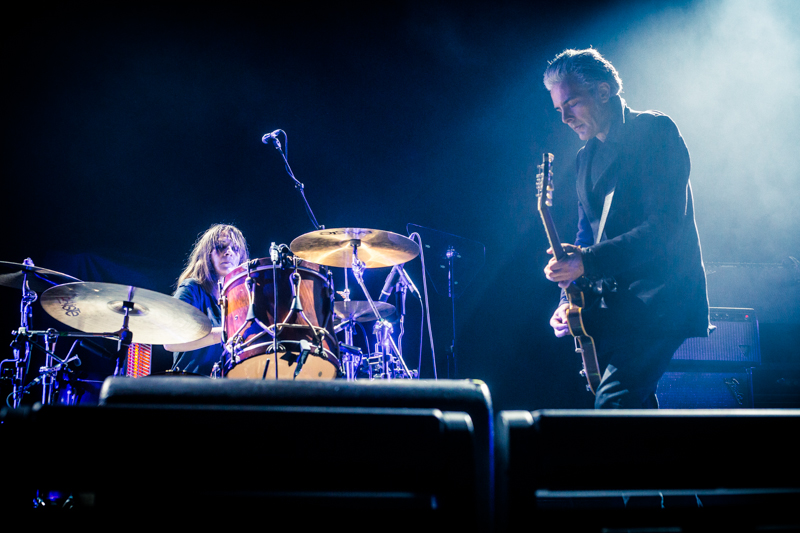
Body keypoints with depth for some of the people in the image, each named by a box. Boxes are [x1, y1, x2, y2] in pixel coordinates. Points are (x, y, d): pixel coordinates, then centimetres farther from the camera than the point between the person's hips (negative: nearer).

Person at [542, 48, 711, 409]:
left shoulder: (655, 132, -6)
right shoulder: (586, 157, 17)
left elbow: (665, 226, -17)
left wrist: (587, 262, -22)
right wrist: (569, 300, 4)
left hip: (661, 298, -8)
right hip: (612, 305, 8)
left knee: (613, 401, -23)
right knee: (636, 406, 4)